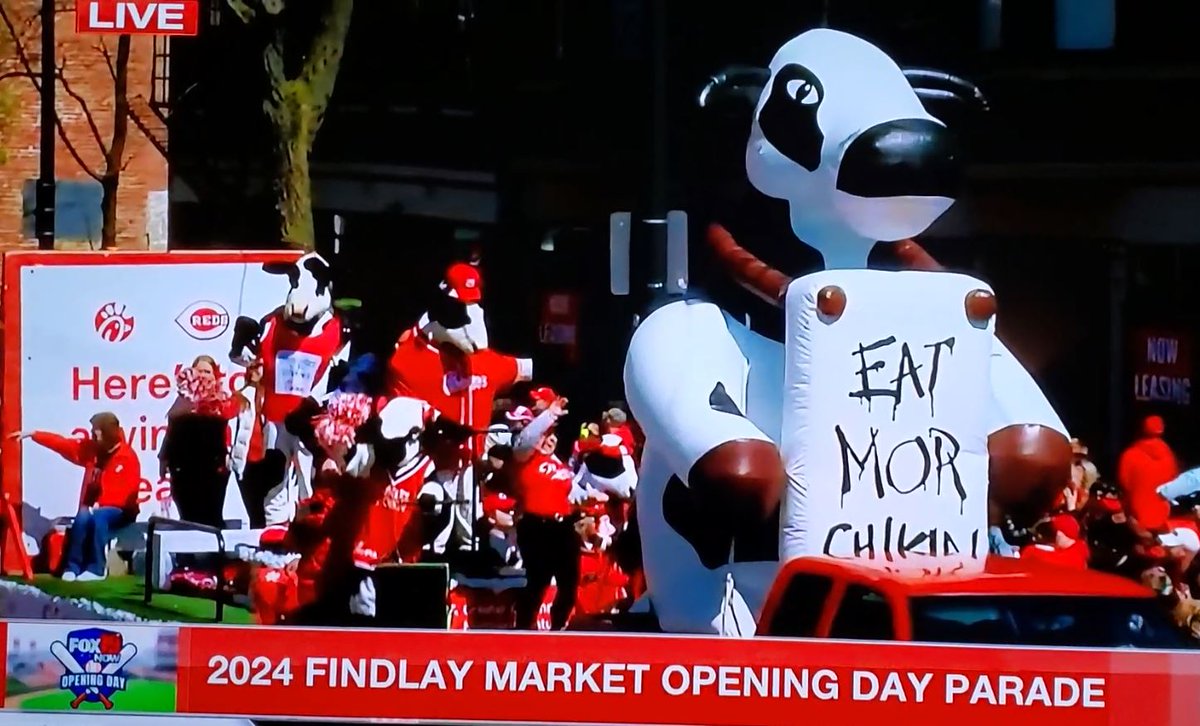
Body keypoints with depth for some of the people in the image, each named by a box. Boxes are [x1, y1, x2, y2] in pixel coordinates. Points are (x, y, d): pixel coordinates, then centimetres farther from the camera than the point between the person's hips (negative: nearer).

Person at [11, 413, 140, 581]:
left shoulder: (127, 458, -14)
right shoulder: (92, 448, 6)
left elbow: (124, 492, -19)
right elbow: (63, 444, 10)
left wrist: (100, 504, -27)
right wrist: (33, 434, 8)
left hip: (119, 510, -5)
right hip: (93, 509, 5)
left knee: (98, 517, -35)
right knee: (82, 517, -28)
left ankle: (97, 568, -28)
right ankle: (73, 567, -24)